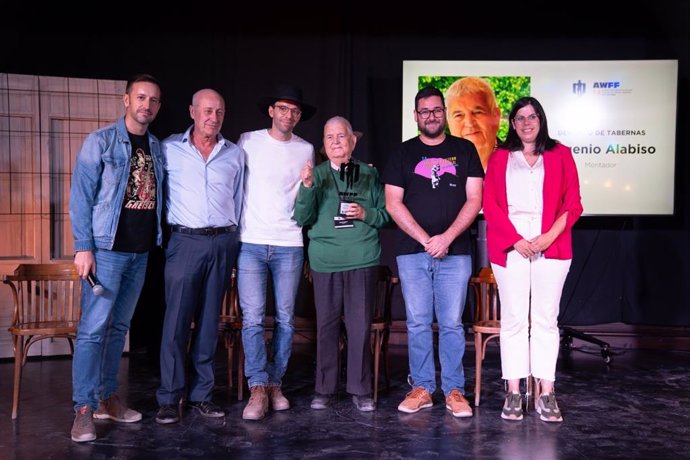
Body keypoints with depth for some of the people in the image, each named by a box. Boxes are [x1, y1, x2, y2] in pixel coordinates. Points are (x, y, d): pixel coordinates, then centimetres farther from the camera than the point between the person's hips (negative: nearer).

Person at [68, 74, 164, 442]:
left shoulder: (157, 148, 12)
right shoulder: (100, 142, -4)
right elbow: (80, 196, -8)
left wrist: (158, 240, 8)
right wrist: (83, 247, -14)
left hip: (141, 250, 6)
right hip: (107, 247, -6)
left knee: (119, 326, 13)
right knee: (93, 328, -7)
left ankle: (107, 397, 23)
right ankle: (84, 409, 0)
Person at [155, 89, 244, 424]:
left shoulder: (235, 154, 11)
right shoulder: (169, 149, 3)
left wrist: (232, 240, 13)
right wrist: (165, 232, 2)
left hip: (223, 243, 3)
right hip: (185, 241, -3)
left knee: (209, 321, 7)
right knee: (176, 320, -5)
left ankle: (201, 394, 15)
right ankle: (169, 398, 4)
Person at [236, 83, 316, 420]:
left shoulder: (306, 150, 10)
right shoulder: (248, 142, 4)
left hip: (289, 244, 2)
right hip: (251, 242, -2)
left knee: (286, 318, 5)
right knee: (252, 317, -7)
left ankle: (275, 383, 17)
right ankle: (259, 388, -1)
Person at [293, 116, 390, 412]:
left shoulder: (369, 174, 8)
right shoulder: (316, 174, 6)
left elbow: (386, 214, 11)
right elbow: (302, 218, -2)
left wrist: (365, 214, -8)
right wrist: (307, 187, -17)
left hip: (362, 259, 0)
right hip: (324, 260, 0)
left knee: (360, 326, 3)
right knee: (326, 325, 6)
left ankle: (360, 390, 15)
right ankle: (324, 389, 18)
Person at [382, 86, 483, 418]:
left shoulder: (465, 150, 9)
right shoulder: (403, 154, 10)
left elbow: (474, 200, 2)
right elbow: (393, 203, 2)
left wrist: (447, 238, -11)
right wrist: (425, 240, -8)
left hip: (455, 253, -1)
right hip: (412, 253, 1)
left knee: (452, 324, 1)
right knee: (418, 324, 4)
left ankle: (454, 391, 10)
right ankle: (421, 388, 13)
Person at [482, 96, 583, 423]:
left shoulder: (560, 155, 10)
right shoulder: (499, 157, 11)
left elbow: (573, 204, 5)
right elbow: (490, 204, 4)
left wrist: (549, 236, -9)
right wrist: (516, 240, -8)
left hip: (551, 246, 0)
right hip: (510, 247, 0)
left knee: (545, 319, 1)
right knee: (513, 319, 1)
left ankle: (546, 395, 6)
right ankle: (513, 393, 6)